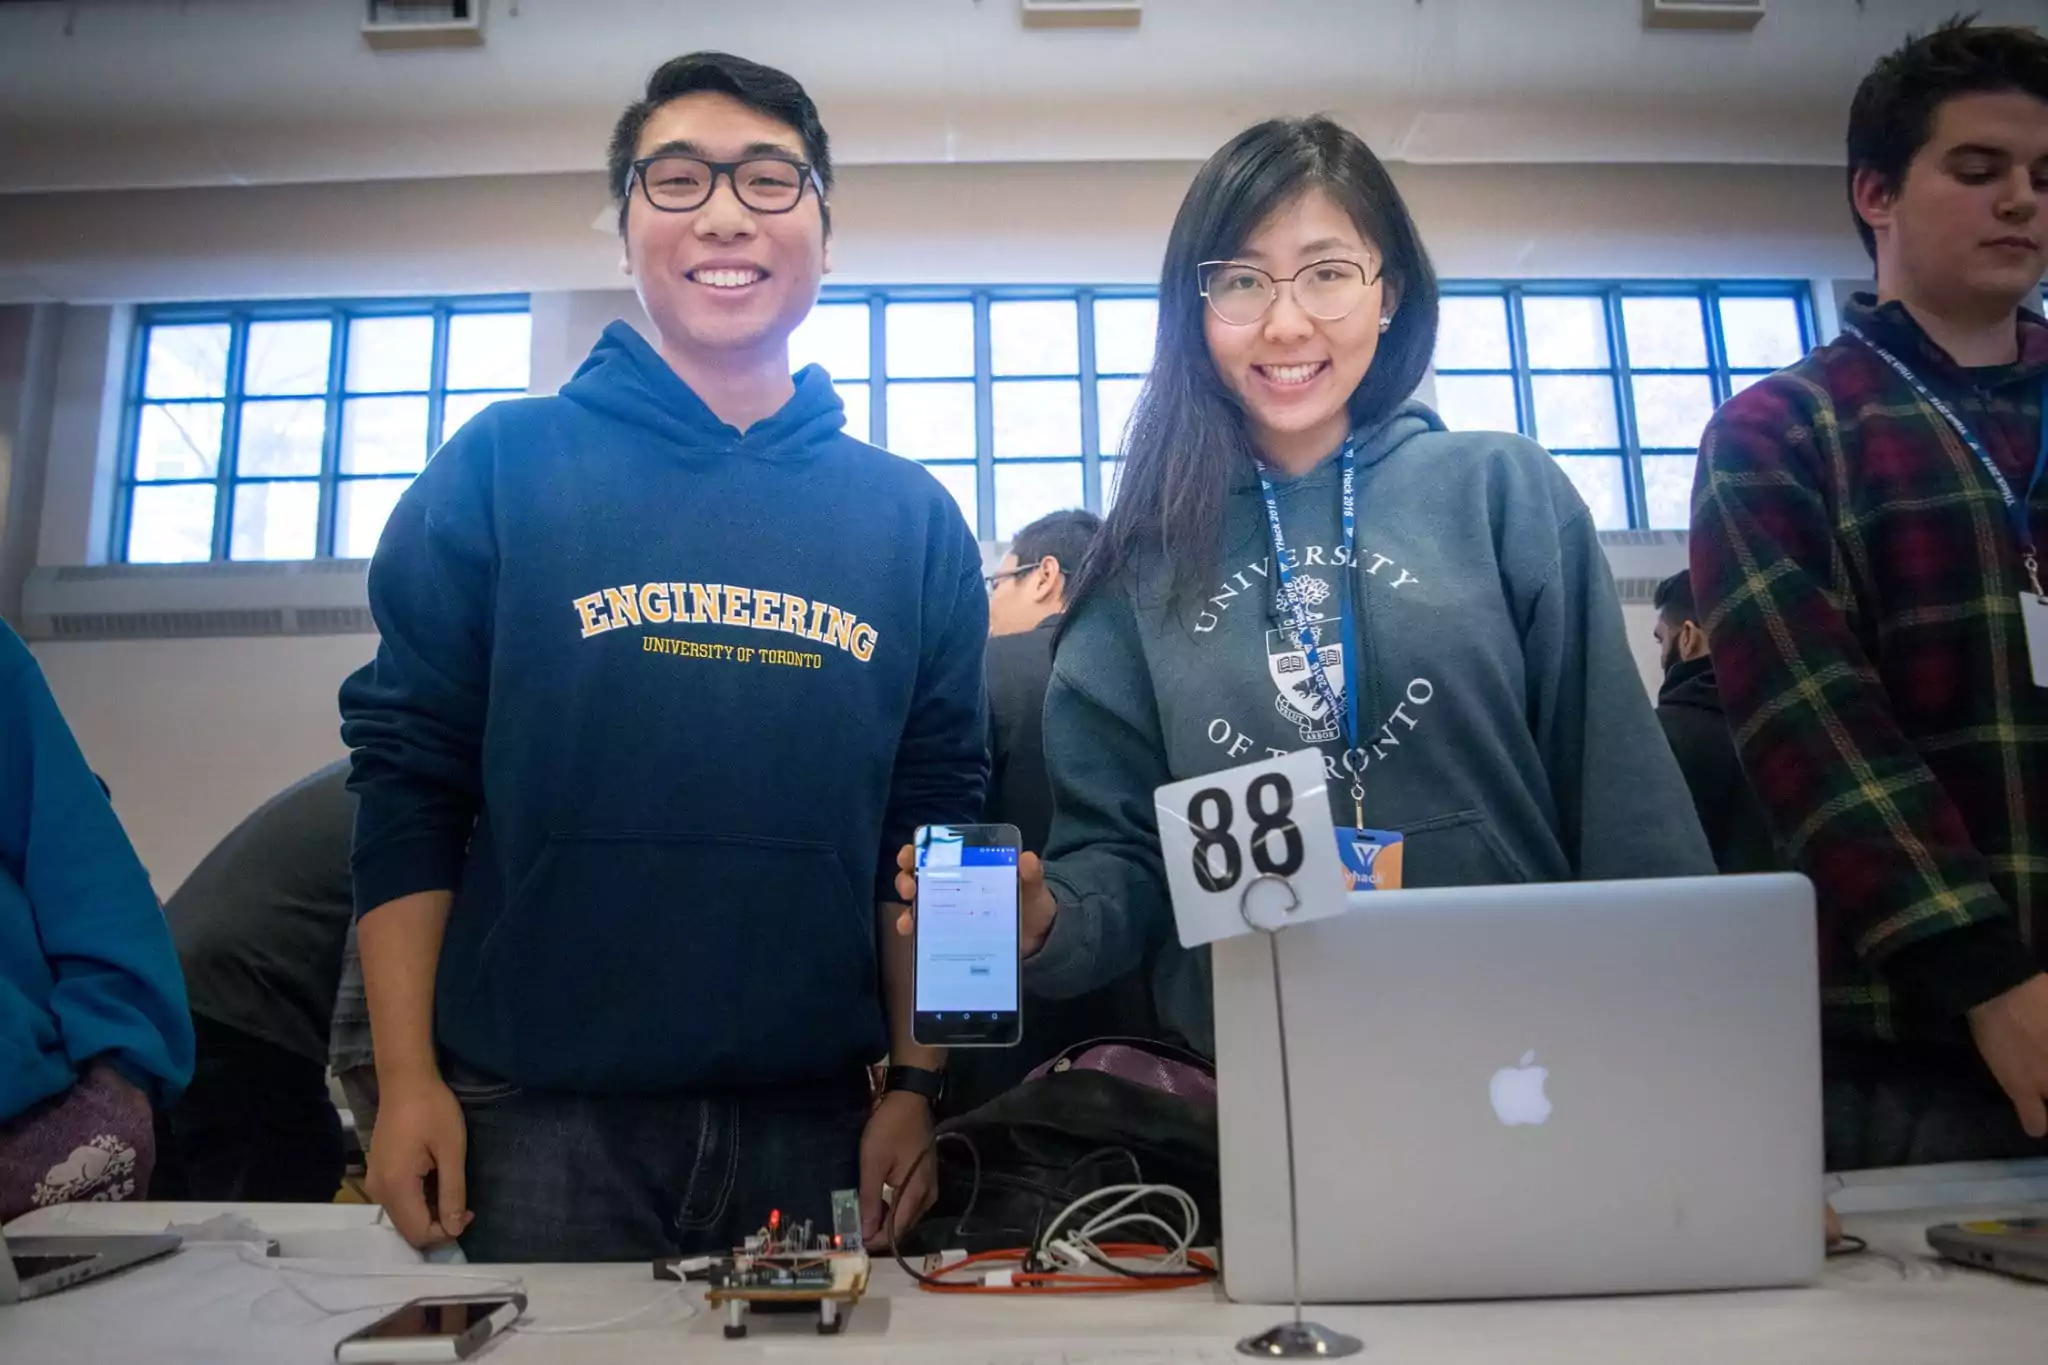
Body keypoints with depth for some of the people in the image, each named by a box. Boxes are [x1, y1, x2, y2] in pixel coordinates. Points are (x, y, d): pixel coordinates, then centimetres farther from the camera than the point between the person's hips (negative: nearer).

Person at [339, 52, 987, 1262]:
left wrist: (916, 1080, 3)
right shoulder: (503, 469, 1)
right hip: (540, 1115, -1)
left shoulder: (911, 516, 5)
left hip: (816, 1117, 2)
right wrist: (407, 1078, -5)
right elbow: (408, 777, 0)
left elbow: (934, 825, 6)